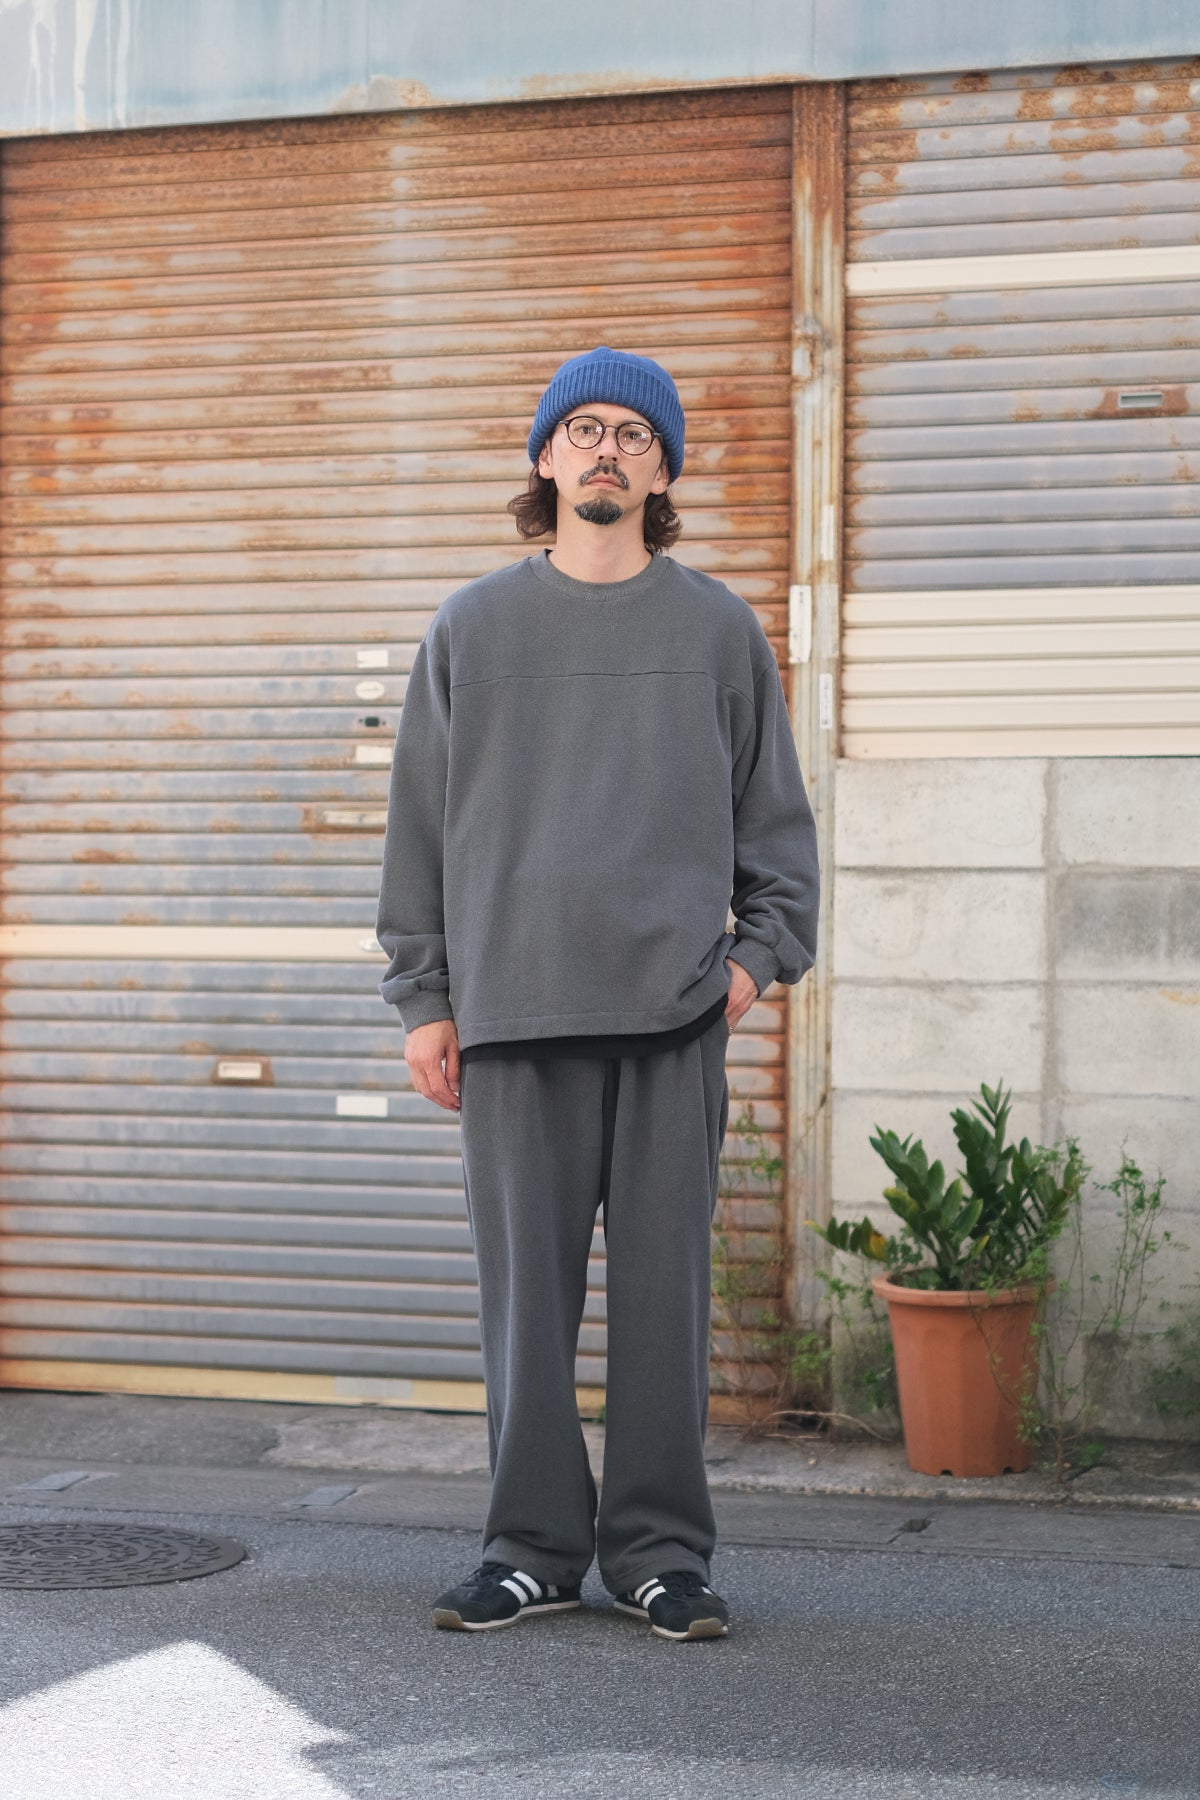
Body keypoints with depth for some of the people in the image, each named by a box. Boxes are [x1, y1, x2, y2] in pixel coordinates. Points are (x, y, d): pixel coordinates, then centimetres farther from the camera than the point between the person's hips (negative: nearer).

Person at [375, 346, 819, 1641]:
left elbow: (773, 812, 14)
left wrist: (760, 949, 0)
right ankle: (532, 1548, 12)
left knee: (665, 1287, 1)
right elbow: (420, 820, 10)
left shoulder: (718, 630, 11)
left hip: (674, 1006, 0)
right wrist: (424, 999, 4)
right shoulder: (472, 628, 11)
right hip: (514, 1006, 0)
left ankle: (659, 1550, 10)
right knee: (526, 1290, 2)